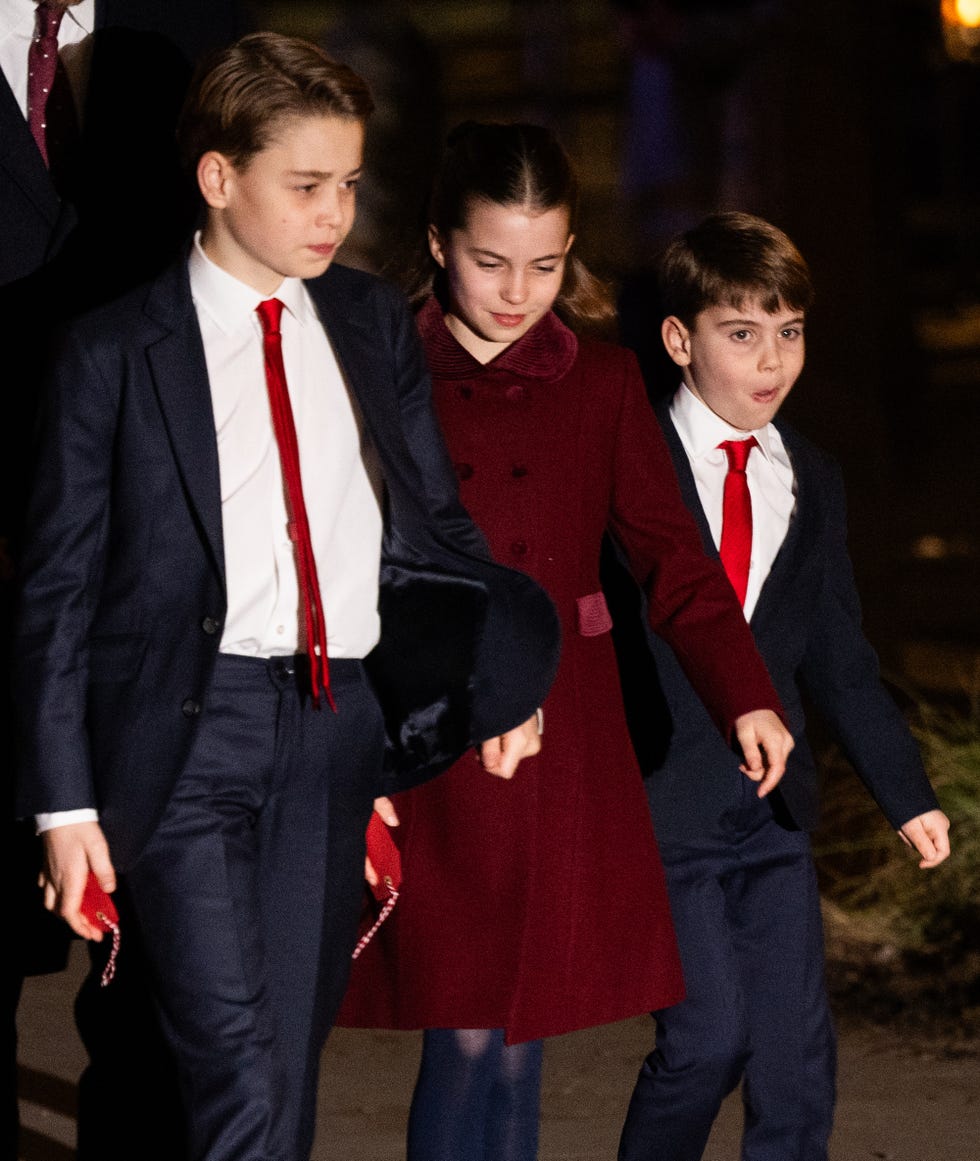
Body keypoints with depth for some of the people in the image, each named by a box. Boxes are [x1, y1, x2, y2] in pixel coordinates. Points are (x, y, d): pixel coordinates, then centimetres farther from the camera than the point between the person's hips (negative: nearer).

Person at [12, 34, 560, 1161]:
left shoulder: (375, 326, 12)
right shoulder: (113, 353, -1)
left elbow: (435, 519, 17)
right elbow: (57, 589, 0)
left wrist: (503, 675, 1)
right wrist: (65, 804, -5)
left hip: (340, 726, 4)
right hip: (191, 725, -4)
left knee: (291, 1059, 8)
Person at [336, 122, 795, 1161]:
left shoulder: (604, 386, 8)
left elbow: (673, 558, 2)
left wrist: (746, 697, -12)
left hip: (563, 749, 2)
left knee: (518, 1042, 6)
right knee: (465, 1040, -6)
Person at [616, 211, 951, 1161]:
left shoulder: (812, 485, 13)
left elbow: (839, 657, 16)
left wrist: (906, 795, 10)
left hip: (774, 810, 5)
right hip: (662, 799, -5)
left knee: (798, 1055, 0)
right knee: (708, 1035, -13)